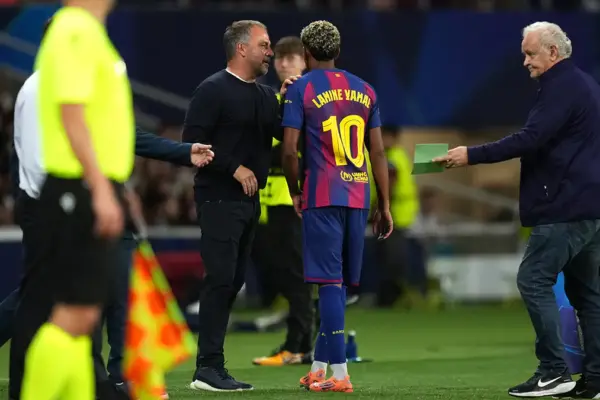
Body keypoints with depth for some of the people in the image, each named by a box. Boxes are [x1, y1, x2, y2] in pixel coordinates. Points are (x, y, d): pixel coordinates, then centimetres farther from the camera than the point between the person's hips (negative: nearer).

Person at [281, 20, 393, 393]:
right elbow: (378, 152, 10)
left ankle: (339, 374, -9)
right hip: (358, 197, 5)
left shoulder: (301, 89, -2)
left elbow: (289, 150, -8)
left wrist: (296, 193, 7)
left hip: (322, 197, -5)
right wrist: (385, 205, 13)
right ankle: (319, 367, 19)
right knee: (337, 283, 12)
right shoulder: (364, 90, 12)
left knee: (331, 282, -5)